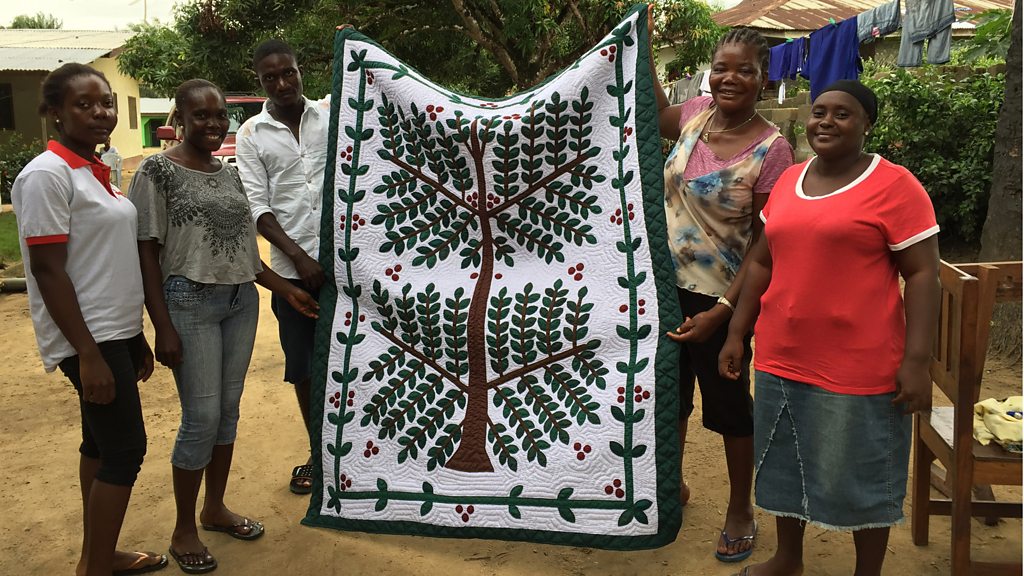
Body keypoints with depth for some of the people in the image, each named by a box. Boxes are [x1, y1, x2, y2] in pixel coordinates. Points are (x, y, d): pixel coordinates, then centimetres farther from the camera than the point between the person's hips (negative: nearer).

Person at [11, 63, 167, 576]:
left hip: (115, 331, 9)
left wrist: (135, 336, 18)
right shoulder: (46, 175, -15)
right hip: (88, 339, -9)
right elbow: (48, 269, -19)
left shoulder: (95, 172, 12)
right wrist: (88, 353, -22)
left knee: (102, 444, 15)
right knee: (126, 448, -4)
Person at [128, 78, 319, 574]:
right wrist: (163, 327, -14)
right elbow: (147, 254, -10)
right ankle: (183, 531, 14)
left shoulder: (230, 173, 11)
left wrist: (286, 290, 14)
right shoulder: (157, 172, -7)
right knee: (202, 416, -3)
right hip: (190, 303, -6)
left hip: (241, 301, 6)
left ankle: (215, 507, 30)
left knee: (229, 408, 12)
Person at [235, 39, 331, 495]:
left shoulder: (332, 112, 5)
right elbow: (258, 206, -1)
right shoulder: (251, 135, 4)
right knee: (303, 365, 8)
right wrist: (299, 258, -10)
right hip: (293, 266, 1)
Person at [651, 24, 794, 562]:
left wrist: (721, 313, -20)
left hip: (718, 298, -6)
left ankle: (740, 508, 32)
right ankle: (673, 485, 43)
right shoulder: (698, 112, -1)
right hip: (667, 285, 6)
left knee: (728, 404, 10)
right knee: (668, 392, 20)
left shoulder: (771, 149, -17)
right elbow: (660, 114, 24)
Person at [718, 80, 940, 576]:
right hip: (780, 360, 6)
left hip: (858, 368, -6)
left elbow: (923, 274, -11)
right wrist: (737, 334, 11)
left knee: (859, 478, 10)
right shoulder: (789, 181, 8)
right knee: (786, 465, 19)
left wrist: (916, 360, -16)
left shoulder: (895, 186, -9)